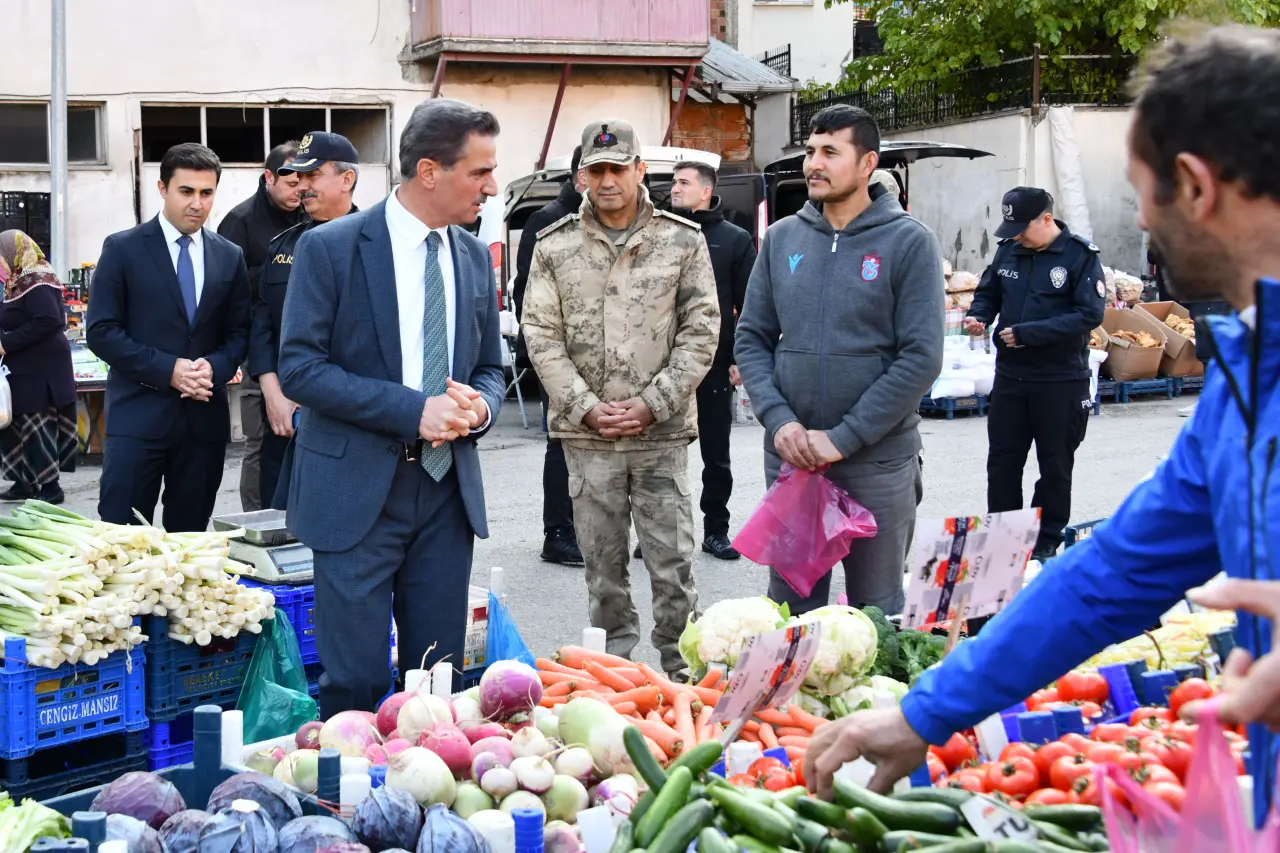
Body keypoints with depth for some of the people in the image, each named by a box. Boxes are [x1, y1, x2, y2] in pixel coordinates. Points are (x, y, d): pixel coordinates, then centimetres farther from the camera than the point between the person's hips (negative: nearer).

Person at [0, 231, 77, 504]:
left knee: (37, 427, -5)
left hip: (39, 371, -9)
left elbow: (49, 321, -25)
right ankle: (27, 482, 17)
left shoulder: (35, 282, -14)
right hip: (24, 369, 9)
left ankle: (50, 487, 1)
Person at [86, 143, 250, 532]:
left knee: (190, 537, 9)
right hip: (138, 414, -3)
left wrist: (215, 368, -11)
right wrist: (168, 370, -16)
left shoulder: (230, 256, 10)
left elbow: (239, 331, 11)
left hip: (205, 416, 3)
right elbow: (101, 331, -5)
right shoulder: (123, 249, -1)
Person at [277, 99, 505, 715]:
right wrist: (414, 409, -19)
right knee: (355, 681, -2)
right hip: (358, 488, -5)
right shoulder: (330, 248, -8)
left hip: (447, 487, 5)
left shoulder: (475, 256, 9)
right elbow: (299, 368, -12)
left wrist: (479, 406, -8)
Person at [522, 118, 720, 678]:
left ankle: (682, 667, 13)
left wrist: (653, 404, -9)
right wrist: (587, 408, -8)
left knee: (673, 560, 1)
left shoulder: (683, 242, 2)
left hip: (662, 433, -1)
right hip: (586, 435, 1)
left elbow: (701, 331, -1)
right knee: (602, 560, 10)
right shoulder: (554, 246, 4)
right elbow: (542, 336, 2)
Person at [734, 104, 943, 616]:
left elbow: (921, 358, -11)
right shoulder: (781, 238, 7)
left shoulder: (909, 243, -6)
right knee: (790, 606, 14)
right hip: (789, 457, 4)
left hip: (877, 461, -3)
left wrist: (842, 438, -15)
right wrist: (779, 421, -9)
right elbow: (751, 339, 7)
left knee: (876, 610, 8)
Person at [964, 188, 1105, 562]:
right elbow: (988, 292, 17)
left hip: (1061, 380, -5)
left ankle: (1047, 541, 20)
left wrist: (1028, 333, -23)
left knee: (1055, 466, 8)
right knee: (1002, 461, 9)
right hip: (1010, 376, 5)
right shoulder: (1008, 250, 3)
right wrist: (978, 315, -7)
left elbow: (1091, 314, -19)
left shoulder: (1081, 256, -12)